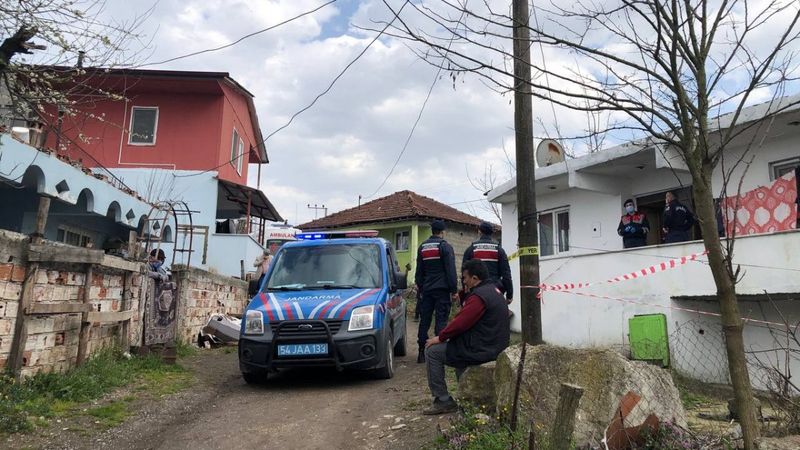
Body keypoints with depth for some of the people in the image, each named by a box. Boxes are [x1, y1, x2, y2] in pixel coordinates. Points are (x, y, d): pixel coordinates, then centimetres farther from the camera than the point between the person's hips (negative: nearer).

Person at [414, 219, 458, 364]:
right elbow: (451, 270, -9)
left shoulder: (422, 247, 13)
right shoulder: (445, 246, -6)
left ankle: (421, 352, 11)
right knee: (441, 321, -3)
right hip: (442, 289, -5)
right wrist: (454, 290, -6)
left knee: (424, 321, 8)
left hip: (426, 289, 5)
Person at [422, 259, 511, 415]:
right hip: (494, 345, 10)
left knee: (432, 352, -3)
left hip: (481, 350, -10)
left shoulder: (479, 296, -21)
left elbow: (461, 323, -22)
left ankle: (443, 401, 1)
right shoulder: (493, 290, 12)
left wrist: (440, 338, -9)